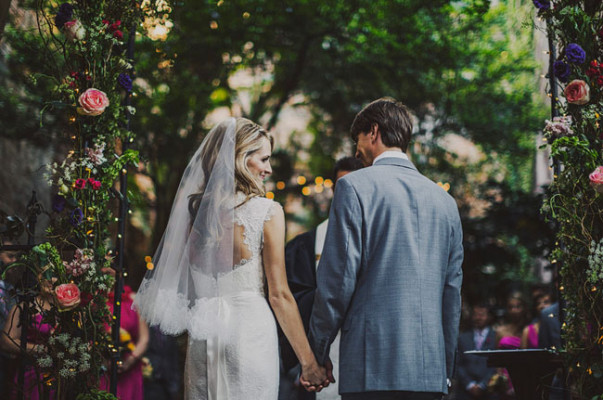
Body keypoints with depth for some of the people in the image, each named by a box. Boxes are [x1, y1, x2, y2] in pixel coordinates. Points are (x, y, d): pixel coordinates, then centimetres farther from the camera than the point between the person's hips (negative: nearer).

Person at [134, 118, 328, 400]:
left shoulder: (190, 208, 4)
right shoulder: (267, 212, -6)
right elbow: (279, 294, -7)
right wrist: (308, 362, -1)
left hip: (201, 340, 4)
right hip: (251, 331, -4)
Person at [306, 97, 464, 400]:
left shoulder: (355, 186, -2)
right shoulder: (445, 201, 14)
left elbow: (338, 276, -7)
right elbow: (452, 292, 16)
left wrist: (317, 353, 2)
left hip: (372, 366, -5)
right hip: (430, 370, 5)